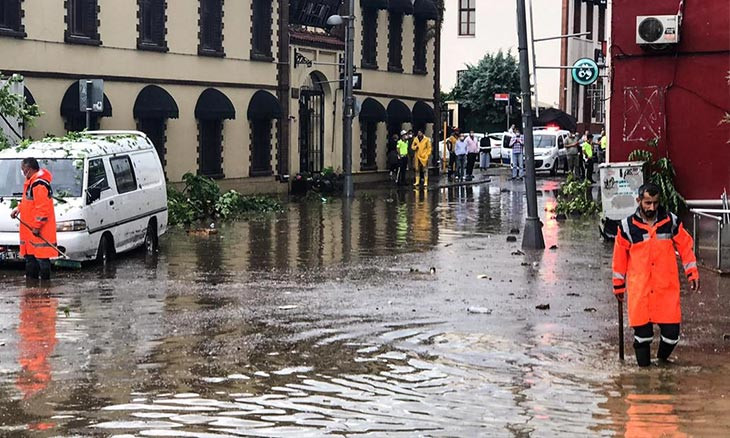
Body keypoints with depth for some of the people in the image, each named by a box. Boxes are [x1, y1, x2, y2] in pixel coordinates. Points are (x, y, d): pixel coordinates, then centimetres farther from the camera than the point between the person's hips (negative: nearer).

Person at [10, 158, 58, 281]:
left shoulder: (39, 184, -19)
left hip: (39, 230, -11)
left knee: (41, 257, -7)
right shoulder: (31, 182, 15)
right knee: (30, 257, 16)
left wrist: (37, 226, -21)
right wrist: (18, 208, 14)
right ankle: (31, 279, 24)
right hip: (29, 227, 11)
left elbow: (43, 207, -23)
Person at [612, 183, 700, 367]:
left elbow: (685, 247, 9)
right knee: (642, 332, 0)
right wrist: (619, 285, 11)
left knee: (671, 331, 0)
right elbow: (620, 257, 7)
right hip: (639, 289, -1)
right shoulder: (627, 226, -1)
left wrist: (692, 274, 4)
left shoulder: (671, 221, 1)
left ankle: (662, 359, 27)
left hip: (667, 288, 1)